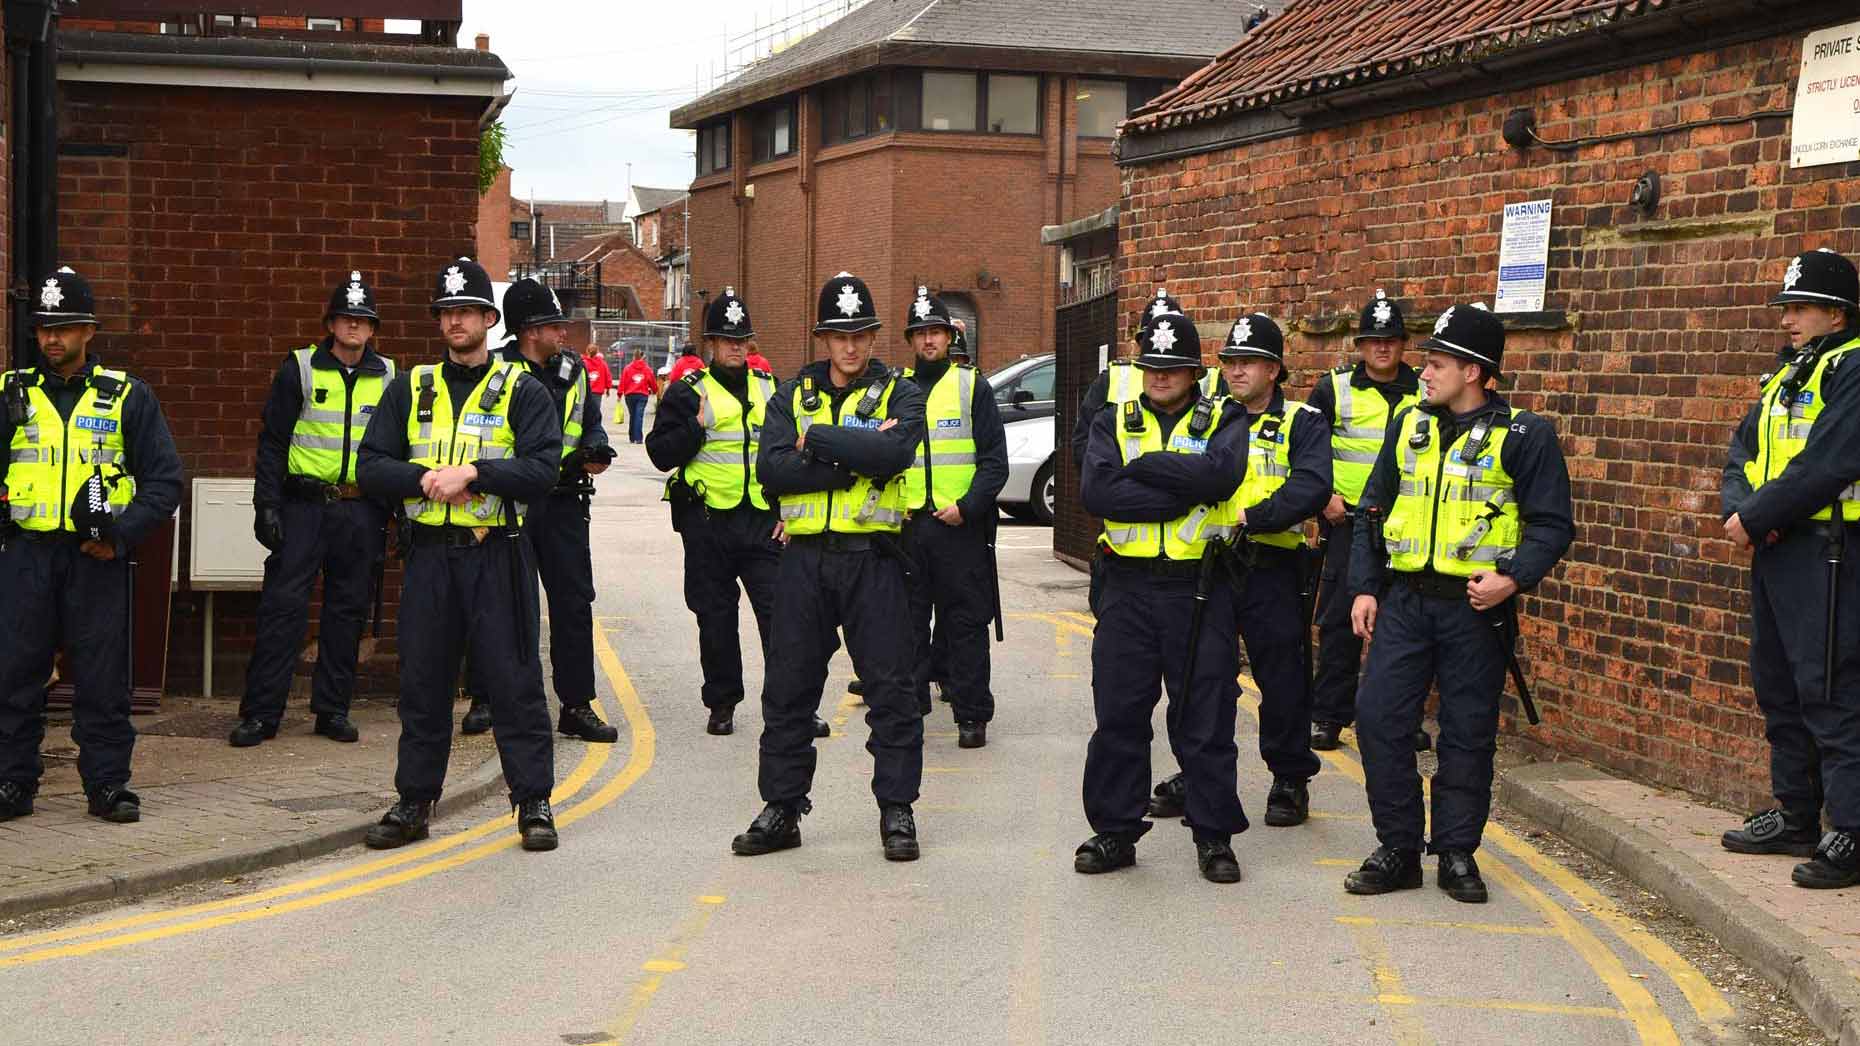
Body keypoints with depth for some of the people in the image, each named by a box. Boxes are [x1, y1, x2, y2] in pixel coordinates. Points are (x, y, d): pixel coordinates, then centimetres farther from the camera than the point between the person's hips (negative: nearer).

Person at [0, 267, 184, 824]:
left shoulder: (127, 396, 5)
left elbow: (164, 480, 4)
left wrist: (123, 534, -8)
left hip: (97, 556, -1)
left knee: (102, 678, 2)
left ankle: (108, 783, 10)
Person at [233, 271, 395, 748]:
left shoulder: (387, 377, 9)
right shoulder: (300, 369, 0)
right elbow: (272, 441, 0)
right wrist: (267, 506, -8)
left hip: (361, 510, 3)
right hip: (304, 506, -3)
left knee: (347, 611, 7)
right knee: (282, 605, -6)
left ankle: (333, 709, 16)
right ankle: (261, 712, -2)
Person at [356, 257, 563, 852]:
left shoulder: (522, 391, 3)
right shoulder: (410, 389, 12)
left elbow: (542, 471, -10)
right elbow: (372, 468, 5)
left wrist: (471, 472, -18)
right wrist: (424, 478, -12)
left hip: (496, 556, -3)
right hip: (429, 553, 3)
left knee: (514, 681, -1)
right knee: (422, 683, 8)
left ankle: (533, 803, 6)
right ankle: (414, 802, 18)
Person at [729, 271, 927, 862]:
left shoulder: (900, 394, 3)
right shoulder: (793, 394, 9)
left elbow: (895, 452, -19)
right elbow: (770, 470, -7)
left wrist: (817, 439, -13)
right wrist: (852, 459, -14)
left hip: (872, 557, -2)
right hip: (806, 558, 3)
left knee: (889, 688, 0)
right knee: (788, 687, 7)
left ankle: (896, 812, 9)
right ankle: (781, 810, 17)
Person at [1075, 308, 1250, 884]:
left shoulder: (1224, 422, 5)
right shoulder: (1113, 422, 9)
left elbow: (1220, 473, -18)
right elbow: (1095, 491, -10)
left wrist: (1142, 466, -12)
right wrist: (1181, 491, -15)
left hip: (1200, 589, -2)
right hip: (1127, 587, 2)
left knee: (1205, 718, 2)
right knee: (1117, 716, 5)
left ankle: (1214, 837, 13)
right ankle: (1115, 831, 17)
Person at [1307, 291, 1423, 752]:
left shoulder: (1425, 393, 8)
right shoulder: (1334, 389, 1)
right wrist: (1324, 495, -7)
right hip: (1347, 522, -2)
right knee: (1340, 622, -1)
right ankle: (1329, 718, 7)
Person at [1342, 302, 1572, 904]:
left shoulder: (1523, 436, -3)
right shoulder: (1409, 426, 11)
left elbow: (1552, 526, -4)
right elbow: (1373, 510, 16)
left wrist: (1514, 579, -19)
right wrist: (1365, 587, 8)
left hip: (1476, 608, -4)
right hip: (1404, 601, 4)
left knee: (1469, 735, 3)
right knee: (1379, 719, -3)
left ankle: (1457, 855, 17)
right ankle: (1398, 851, 9)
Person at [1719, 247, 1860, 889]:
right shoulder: (1788, 375, 19)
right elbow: (1744, 452, 16)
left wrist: (1756, 518, -14)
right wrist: (1740, 510, -5)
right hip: (1776, 549, 10)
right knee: (1779, 688, 16)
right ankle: (1796, 817, 27)